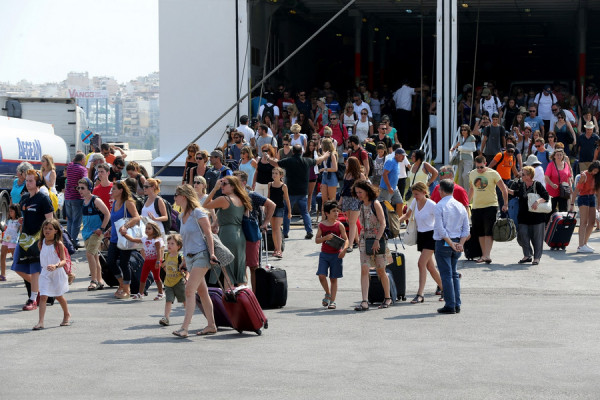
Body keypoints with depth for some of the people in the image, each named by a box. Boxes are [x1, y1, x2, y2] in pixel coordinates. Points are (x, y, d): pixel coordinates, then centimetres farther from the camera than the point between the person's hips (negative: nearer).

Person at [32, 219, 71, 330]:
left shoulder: (58, 244, -13)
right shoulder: (40, 243, 0)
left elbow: (64, 261, -17)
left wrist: (56, 266, -35)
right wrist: (44, 266, 12)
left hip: (57, 273, -2)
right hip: (45, 273, 3)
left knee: (59, 296, 15)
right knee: (43, 296, -12)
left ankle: (67, 315, 41)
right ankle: (41, 322, -16)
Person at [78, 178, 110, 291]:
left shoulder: (96, 201, -12)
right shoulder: (84, 202, 11)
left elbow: (107, 214, -14)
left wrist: (102, 228, -16)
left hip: (96, 232, -8)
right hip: (87, 233, 8)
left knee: (89, 253, -19)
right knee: (94, 257, 11)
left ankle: (94, 281, -13)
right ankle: (99, 282, 17)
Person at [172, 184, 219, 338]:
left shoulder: (198, 213, -9)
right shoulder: (182, 216, 15)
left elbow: (208, 234, -10)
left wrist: (212, 253, -17)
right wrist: (185, 259, 21)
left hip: (201, 255, -9)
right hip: (189, 256, 9)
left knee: (189, 290, -16)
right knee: (202, 292, 11)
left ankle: (184, 328, -21)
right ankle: (211, 325, 16)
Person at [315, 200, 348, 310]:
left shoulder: (339, 225, -2)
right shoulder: (322, 225, 2)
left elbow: (345, 239, -2)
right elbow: (317, 240, 2)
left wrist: (344, 249, -19)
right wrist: (326, 238, -17)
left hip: (336, 254, -1)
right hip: (324, 254, 1)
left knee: (333, 279, 3)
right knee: (321, 276, -11)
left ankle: (332, 301, 9)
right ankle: (328, 294, 15)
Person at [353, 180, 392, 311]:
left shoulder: (375, 204, -8)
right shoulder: (362, 205, 10)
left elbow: (383, 223, -13)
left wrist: (377, 240, -19)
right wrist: (360, 240, 12)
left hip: (377, 239, -5)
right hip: (365, 240, 5)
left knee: (380, 271, 5)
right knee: (364, 270, -9)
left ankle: (387, 298, 24)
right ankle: (364, 302, -14)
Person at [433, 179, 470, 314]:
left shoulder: (440, 206, -11)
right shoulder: (460, 206, 8)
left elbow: (440, 229, -17)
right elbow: (466, 229, 6)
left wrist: (451, 243, -13)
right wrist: (460, 243, -2)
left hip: (443, 243, -6)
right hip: (457, 243, 6)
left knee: (446, 274, -3)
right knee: (454, 273, 15)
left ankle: (450, 305, -3)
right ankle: (457, 304, 15)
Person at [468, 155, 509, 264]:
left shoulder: (493, 173, -6)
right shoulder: (472, 174, 8)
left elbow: (504, 189, -2)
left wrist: (505, 204, -6)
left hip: (490, 206, -5)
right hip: (476, 207, 5)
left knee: (489, 232, -11)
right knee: (480, 233, 7)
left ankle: (487, 255, -17)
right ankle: (483, 254, 15)